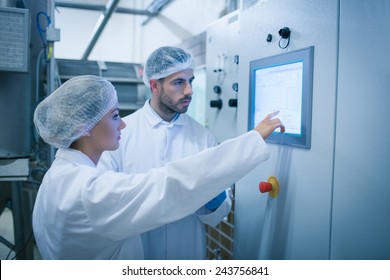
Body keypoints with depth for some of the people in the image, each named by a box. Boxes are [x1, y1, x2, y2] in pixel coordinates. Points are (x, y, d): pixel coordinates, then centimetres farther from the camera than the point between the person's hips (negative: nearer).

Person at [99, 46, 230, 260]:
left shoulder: (204, 137, -5)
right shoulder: (119, 132, -11)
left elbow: (219, 213, -2)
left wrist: (215, 198, -23)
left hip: (189, 251, 2)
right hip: (135, 252, -1)